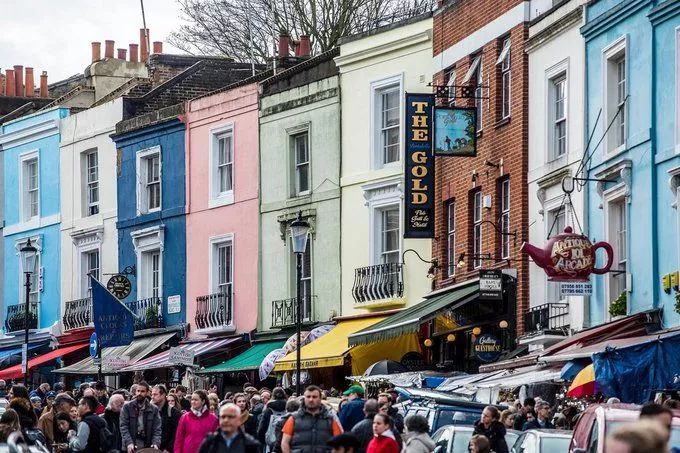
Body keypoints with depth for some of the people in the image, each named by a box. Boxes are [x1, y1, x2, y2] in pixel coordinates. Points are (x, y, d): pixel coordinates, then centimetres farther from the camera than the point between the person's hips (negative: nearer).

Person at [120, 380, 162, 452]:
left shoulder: (154, 409, 7)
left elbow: (157, 429, 4)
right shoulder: (127, 407, 3)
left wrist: (155, 443, -15)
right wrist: (129, 442, -18)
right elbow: (123, 427, -4)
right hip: (131, 448, -1)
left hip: (147, 448, 1)